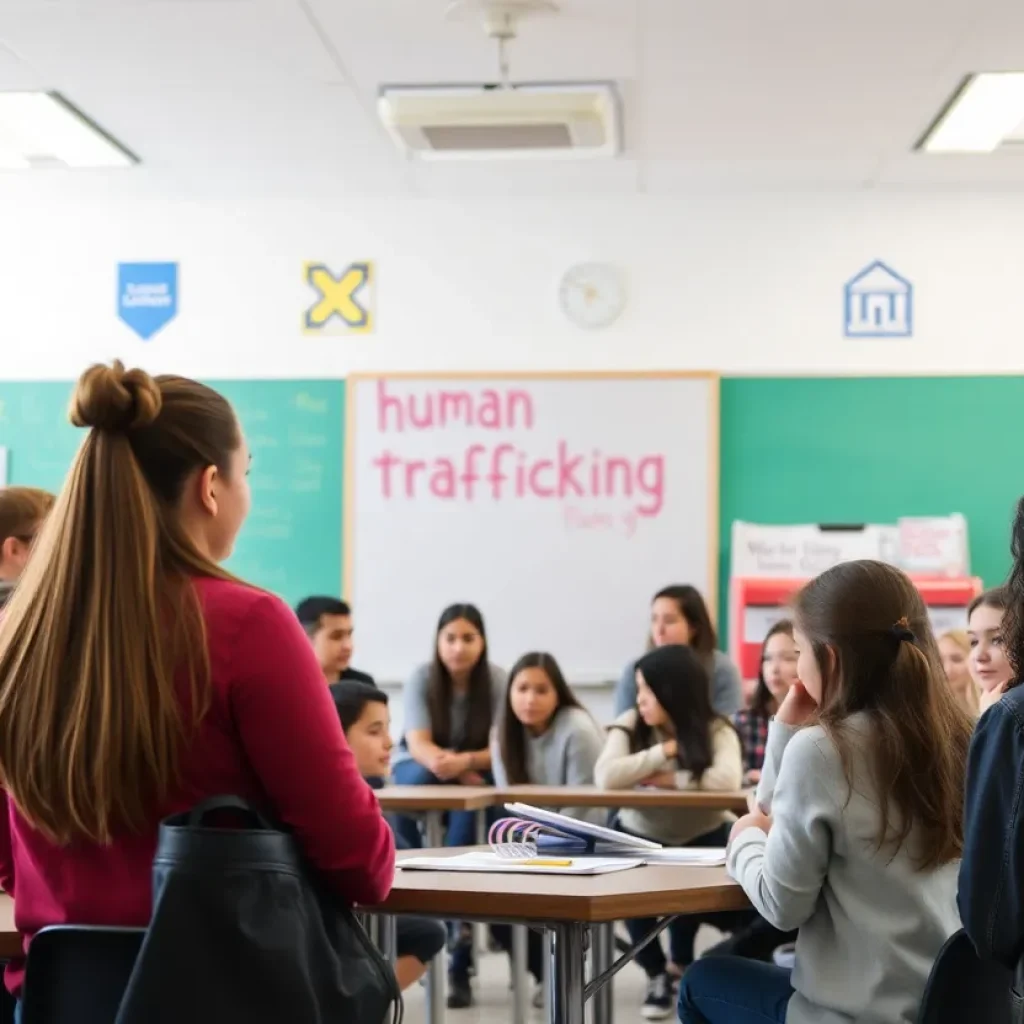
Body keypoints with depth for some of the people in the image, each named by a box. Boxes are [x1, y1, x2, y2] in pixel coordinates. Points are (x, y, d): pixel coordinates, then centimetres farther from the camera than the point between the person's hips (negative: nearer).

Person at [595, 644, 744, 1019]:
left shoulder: (716, 730, -15)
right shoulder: (630, 726, -12)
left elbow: (727, 780, -36)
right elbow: (606, 777, -30)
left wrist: (671, 779, -27)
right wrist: (667, 751, -26)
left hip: (701, 839, -1)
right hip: (640, 838, 1)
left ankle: (682, 966, 4)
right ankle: (656, 974, 0)